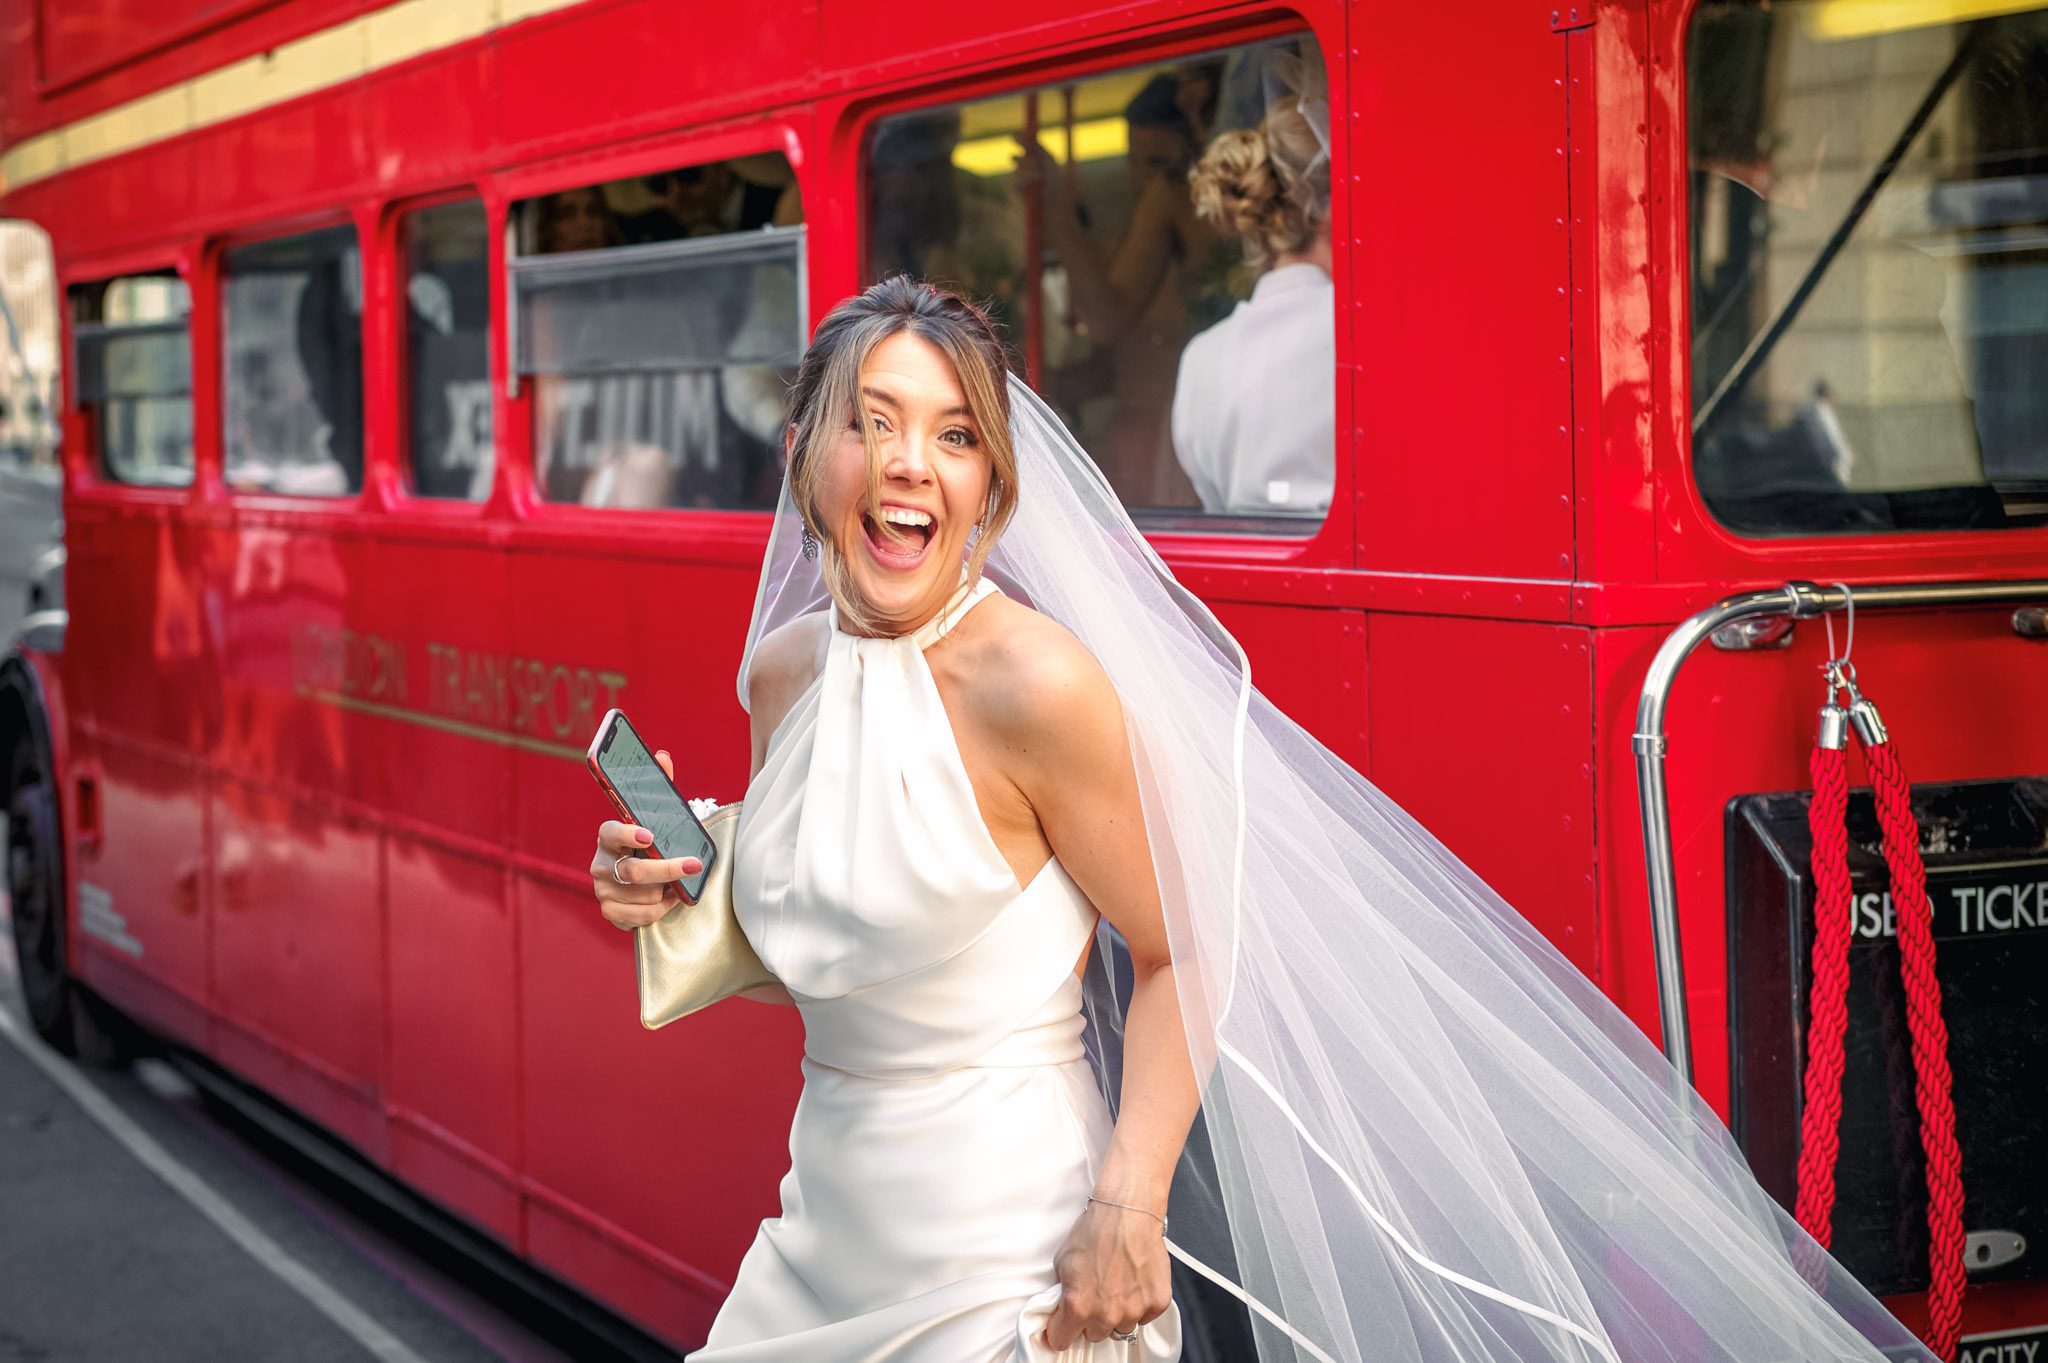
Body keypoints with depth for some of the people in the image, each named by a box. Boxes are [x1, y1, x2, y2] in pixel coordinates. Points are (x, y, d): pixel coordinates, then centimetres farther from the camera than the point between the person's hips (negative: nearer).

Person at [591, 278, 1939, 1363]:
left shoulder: (1034, 688, -17)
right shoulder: (783, 673, 3)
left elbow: (1183, 953, -12)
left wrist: (1130, 1199, -20)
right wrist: (675, 900, 0)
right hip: (821, 1232, 7)